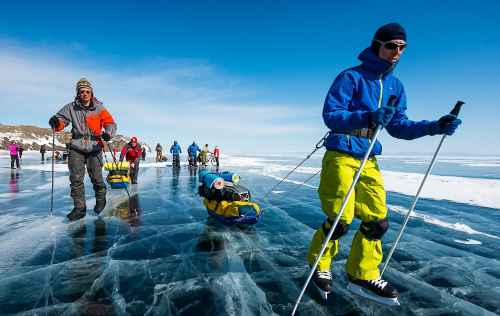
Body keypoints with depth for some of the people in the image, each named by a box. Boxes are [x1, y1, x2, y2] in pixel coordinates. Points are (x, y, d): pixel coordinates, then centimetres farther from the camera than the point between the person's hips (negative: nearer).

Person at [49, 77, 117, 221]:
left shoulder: (99, 108, 0)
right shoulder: (71, 108, 4)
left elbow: (110, 123, -4)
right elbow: (61, 119, 0)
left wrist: (108, 133, -25)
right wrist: (55, 122, -25)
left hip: (94, 147, -2)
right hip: (76, 147, 2)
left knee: (96, 177, -1)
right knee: (76, 178, -1)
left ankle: (101, 199, 27)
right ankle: (79, 208, 10)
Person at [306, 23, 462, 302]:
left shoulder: (396, 86, 12)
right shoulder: (351, 77, -9)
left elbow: (398, 127, 12)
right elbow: (330, 116, -18)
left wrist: (434, 127, -2)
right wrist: (368, 117, -32)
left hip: (368, 160, 7)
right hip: (341, 156, -7)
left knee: (377, 221, 7)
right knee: (340, 220, -5)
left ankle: (362, 273, 26)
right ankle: (319, 264, 23)